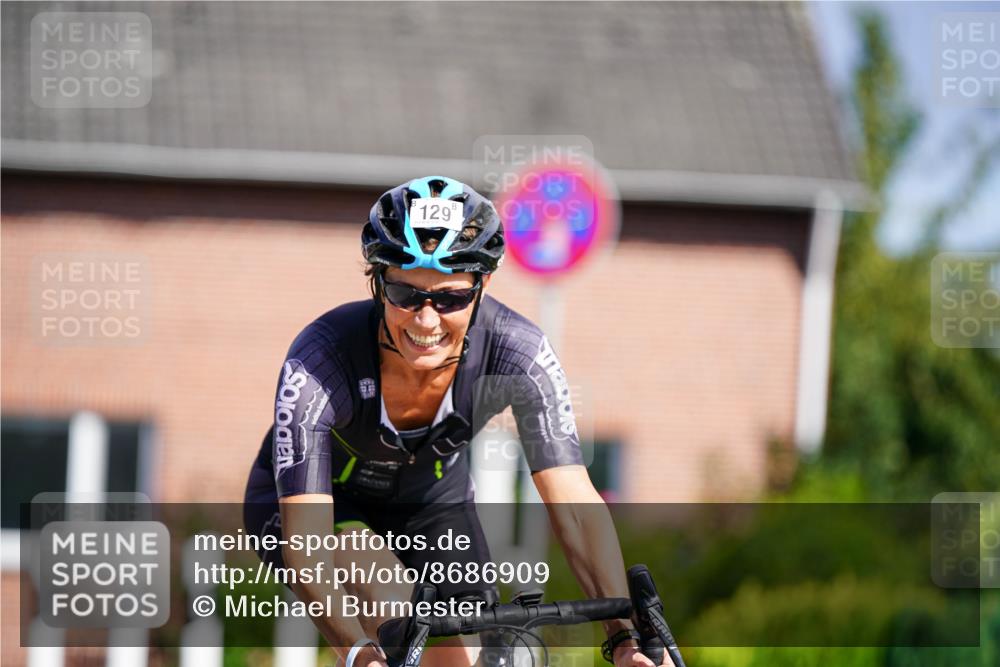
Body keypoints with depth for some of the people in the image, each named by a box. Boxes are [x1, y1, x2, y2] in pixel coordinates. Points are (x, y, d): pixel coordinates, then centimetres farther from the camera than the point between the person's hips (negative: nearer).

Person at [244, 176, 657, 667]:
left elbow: (574, 506, -31)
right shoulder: (317, 364, -37)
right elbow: (305, 543, -42)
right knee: (392, 607, -32)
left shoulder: (518, 353, -30)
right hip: (317, 498, -3)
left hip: (432, 497, 3)